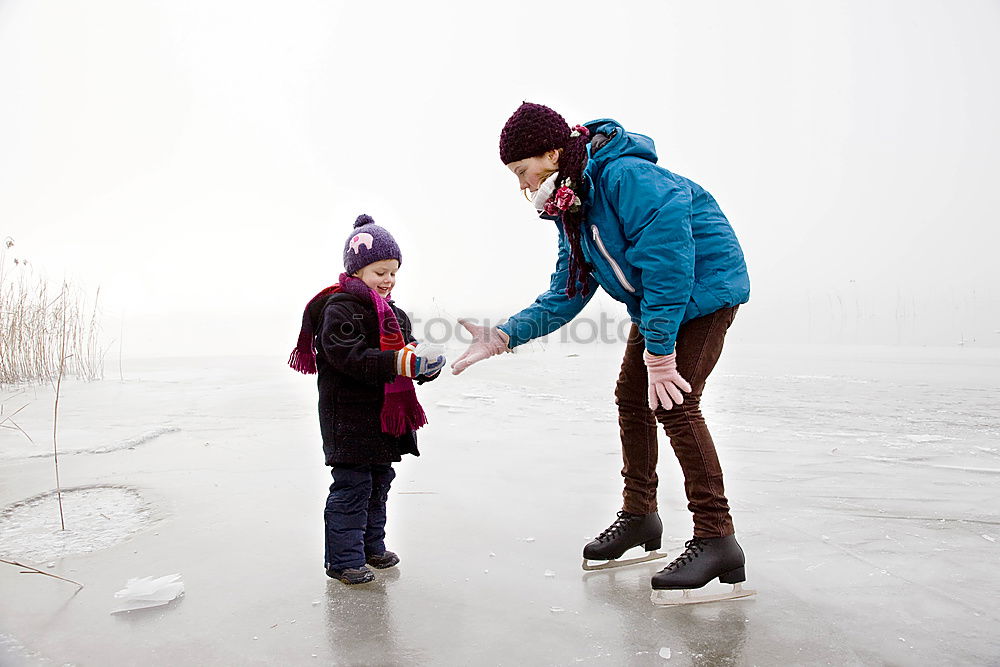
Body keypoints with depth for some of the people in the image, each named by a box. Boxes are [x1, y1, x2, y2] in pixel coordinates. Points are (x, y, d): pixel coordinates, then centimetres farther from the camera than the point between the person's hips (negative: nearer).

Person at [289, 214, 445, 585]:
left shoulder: (392, 314, 15)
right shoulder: (339, 308, -14)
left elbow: (405, 348, 12)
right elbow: (350, 357, -26)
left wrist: (425, 365, -11)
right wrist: (397, 362, -35)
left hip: (384, 419, 9)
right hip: (349, 418, -9)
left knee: (379, 483, 18)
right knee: (352, 486, -4)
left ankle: (371, 546, 33)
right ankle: (343, 558, 9)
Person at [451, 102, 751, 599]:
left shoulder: (626, 177, -27)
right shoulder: (570, 210, 3)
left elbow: (668, 264, -30)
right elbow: (566, 296, 2)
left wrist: (659, 352, -28)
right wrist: (502, 336, -8)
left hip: (705, 288, -9)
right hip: (654, 304, 9)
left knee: (674, 404, -18)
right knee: (631, 398, 8)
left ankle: (716, 537, -9)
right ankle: (639, 513, 22)